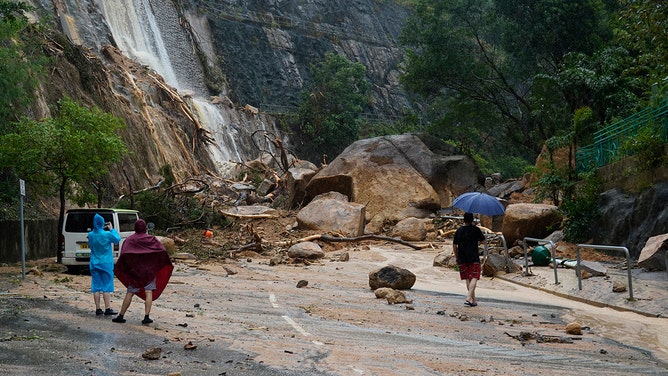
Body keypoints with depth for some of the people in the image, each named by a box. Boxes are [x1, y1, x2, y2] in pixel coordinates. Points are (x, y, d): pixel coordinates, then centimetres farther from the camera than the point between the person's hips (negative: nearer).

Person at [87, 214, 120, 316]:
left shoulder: (90, 235, -1)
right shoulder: (107, 234, -14)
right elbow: (117, 239, 2)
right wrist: (112, 229, 11)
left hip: (94, 264, 4)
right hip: (106, 264, -4)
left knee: (96, 286, 7)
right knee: (107, 286, 1)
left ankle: (98, 309, 8)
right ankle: (107, 309, 0)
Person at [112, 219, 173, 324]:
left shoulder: (130, 240, -1)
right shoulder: (152, 239, 0)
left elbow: (124, 254, -16)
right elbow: (162, 251, -10)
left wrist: (119, 268, -10)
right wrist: (167, 265, -1)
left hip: (135, 270, 1)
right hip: (150, 269, -1)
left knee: (130, 293, 6)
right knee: (149, 293, -2)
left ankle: (121, 316, 9)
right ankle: (146, 317, -8)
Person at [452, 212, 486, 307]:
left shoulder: (459, 231, 4)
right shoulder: (475, 229, -5)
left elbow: (454, 246, 6)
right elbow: (483, 241, 5)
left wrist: (457, 257, 18)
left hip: (462, 259, 3)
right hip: (474, 258, -3)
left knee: (468, 279, 10)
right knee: (474, 278, -3)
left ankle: (474, 299, 14)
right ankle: (469, 298, -19)